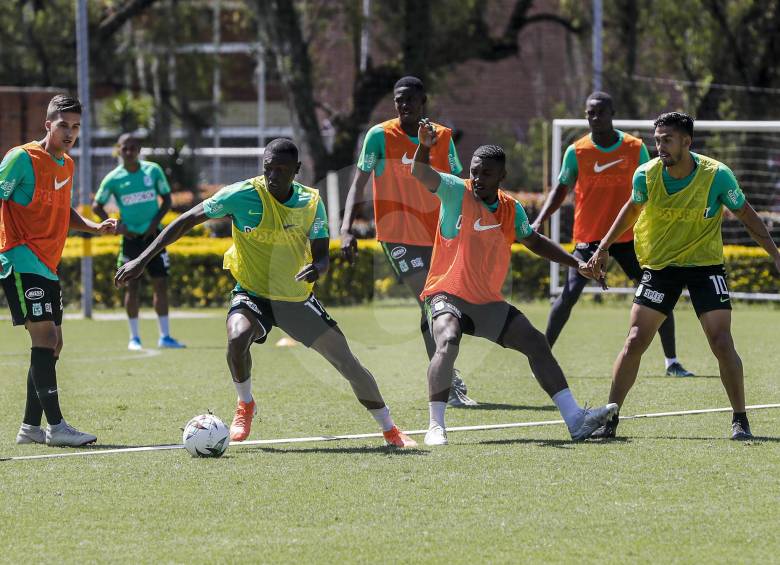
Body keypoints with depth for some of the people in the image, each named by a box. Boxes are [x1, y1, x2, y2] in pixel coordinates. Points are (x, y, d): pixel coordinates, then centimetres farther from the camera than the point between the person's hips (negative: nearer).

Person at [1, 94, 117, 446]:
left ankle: (30, 427, 14)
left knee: (52, 344, 8)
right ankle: (55, 426, -16)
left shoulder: (66, 165, 15)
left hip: (47, 267, 9)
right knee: (44, 335, -15)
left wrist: (95, 227, 10)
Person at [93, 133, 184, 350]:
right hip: (131, 237, -1)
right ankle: (134, 338, 7)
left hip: (153, 234, 2)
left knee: (161, 283, 0)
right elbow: (97, 206, 4)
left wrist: (156, 221, -7)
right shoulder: (113, 179, -5)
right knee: (132, 286, 0)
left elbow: (166, 198, 7)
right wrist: (115, 225, -8)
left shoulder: (153, 170, -1)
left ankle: (165, 336, 5)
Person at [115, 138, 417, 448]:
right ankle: (245, 405, -7)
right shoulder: (243, 195, -17)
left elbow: (322, 255, -2)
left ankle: (390, 429, 21)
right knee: (237, 337, -36)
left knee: (348, 363, -1)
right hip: (252, 294, -3)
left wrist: (316, 269, -29)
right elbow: (187, 221, -13)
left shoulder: (311, 202, -8)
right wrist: (142, 260, -19)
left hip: (298, 297, 3)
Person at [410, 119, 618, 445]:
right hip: (447, 294, -6)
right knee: (448, 342, -33)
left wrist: (576, 263, 19)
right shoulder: (457, 192, -8)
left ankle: (575, 419, 4)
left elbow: (535, 242, 24)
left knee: (536, 342, -1)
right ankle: (435, 427, -30)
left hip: (488, 302, 6)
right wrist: (424, 147, -45)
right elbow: (420, 173, -24)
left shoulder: (511, 209, 6)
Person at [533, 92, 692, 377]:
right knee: (568, 295, -14)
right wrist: (539, 220, -7)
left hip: (628, 236, 2)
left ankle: (672, 362, 10)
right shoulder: (576, 151, -4)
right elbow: (561, 190, 6)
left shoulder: (636, 148, 0)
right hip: (588, 236, -2)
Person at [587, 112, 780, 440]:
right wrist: (604, 247, 11)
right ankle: (609, 419, 2)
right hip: (659, 264, 2)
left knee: (722, 343, -11)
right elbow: (632, 209, 11)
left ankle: (740, 421, 3)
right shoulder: (646, 175, -11)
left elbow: (746, 215, -2)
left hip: (705, 265, -2)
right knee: (635, 342, -5)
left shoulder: (717, 175, -17)